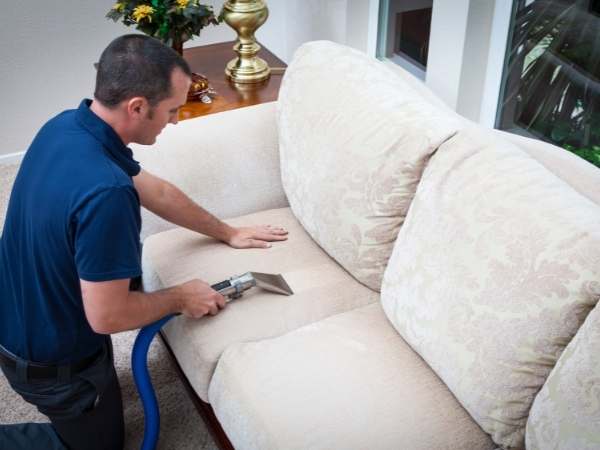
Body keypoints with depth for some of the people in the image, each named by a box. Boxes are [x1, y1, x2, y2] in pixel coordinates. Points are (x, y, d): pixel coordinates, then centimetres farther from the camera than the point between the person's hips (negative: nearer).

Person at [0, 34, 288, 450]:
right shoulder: (105, 191, -38)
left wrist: (227, 233, 16)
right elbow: (107, 316, -31)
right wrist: (181, 298, -12)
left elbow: (155, 191, 6)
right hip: (53, 359, -8)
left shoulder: (65, 125, -8)